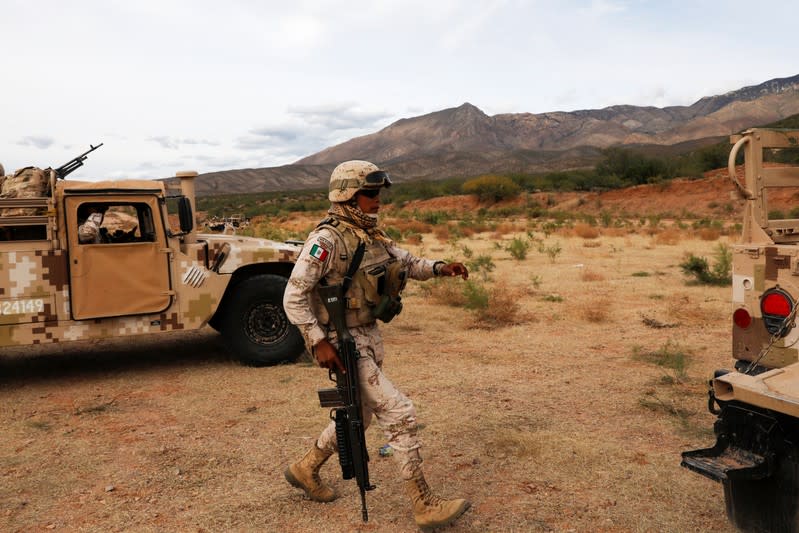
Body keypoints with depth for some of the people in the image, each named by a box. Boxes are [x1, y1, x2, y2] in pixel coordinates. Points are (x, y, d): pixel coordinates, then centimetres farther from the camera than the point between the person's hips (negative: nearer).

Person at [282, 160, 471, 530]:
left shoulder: (372, 235, 7)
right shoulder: (327, 240, -19)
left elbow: (406, 263, 18)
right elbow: (293, 297, -20)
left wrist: (440, 268, 0)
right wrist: (318, 342, -25)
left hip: (370, 336, 9)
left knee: (359, 415, 21)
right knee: (399, 413, -9)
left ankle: (304, 470, 42)